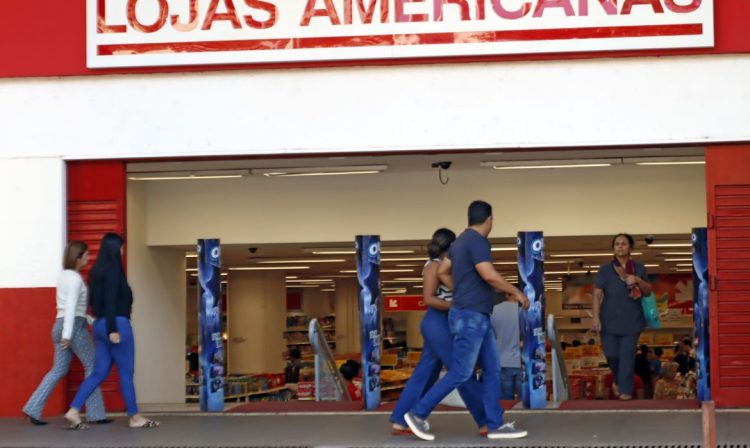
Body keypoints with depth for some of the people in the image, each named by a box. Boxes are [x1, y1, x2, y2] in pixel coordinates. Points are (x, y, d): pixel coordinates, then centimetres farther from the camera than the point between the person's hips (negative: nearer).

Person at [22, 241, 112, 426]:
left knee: (58, 370, 10)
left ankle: (33, 409, 2)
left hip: (60, 324, 8)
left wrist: (89, 320, 24)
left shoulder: (64, 276, 15)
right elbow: (71, 307, -19)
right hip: (74, 326, -8)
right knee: (92, 366, 3)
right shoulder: (75, 278, -12)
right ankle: (95, 414, 4)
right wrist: (67, 334, -24)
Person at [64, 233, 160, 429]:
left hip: (101, 324, 9)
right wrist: (113, 329, -20)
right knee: (126, 373, 1)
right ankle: (135, 417, 10)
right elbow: (110, 300, -19)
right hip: (117, 324, -9)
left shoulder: (98, 270, 13)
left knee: (99, 372, 8)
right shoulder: (112, 269, -13)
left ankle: (74, 411, -1)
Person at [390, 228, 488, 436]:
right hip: (437, 323, -10)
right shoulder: (434, 265, -10)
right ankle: (486, 421, -3)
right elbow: (429, 299, -17)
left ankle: (401, 421, 11)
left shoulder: (442, 265, 18)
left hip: (442, 324, 10)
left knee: (425, 374, 9)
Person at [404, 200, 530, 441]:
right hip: (470, 317, -10)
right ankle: (418, 413, 0)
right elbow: (489, 275, -26)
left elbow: (443, 272, 21)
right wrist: (515, 292, -14)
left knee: (492, 370, 9)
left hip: (476, 317, 10)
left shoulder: (461, 241, 13)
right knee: (460, 373, -6)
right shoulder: (477, 241, -16)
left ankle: (495, 425, 10)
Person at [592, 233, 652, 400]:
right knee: (611, 353, 0)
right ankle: (619, 380, 28)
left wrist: (638, 280, -12)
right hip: (610, 319, 0)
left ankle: (625, 390, 2)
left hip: (631, 320, 0)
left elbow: (648, 291, 9)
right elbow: (597, 294, -2)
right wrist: (596, 317, -11)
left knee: (627, 354, -4)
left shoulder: (638, 268, 6)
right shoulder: (605, 269, 1)